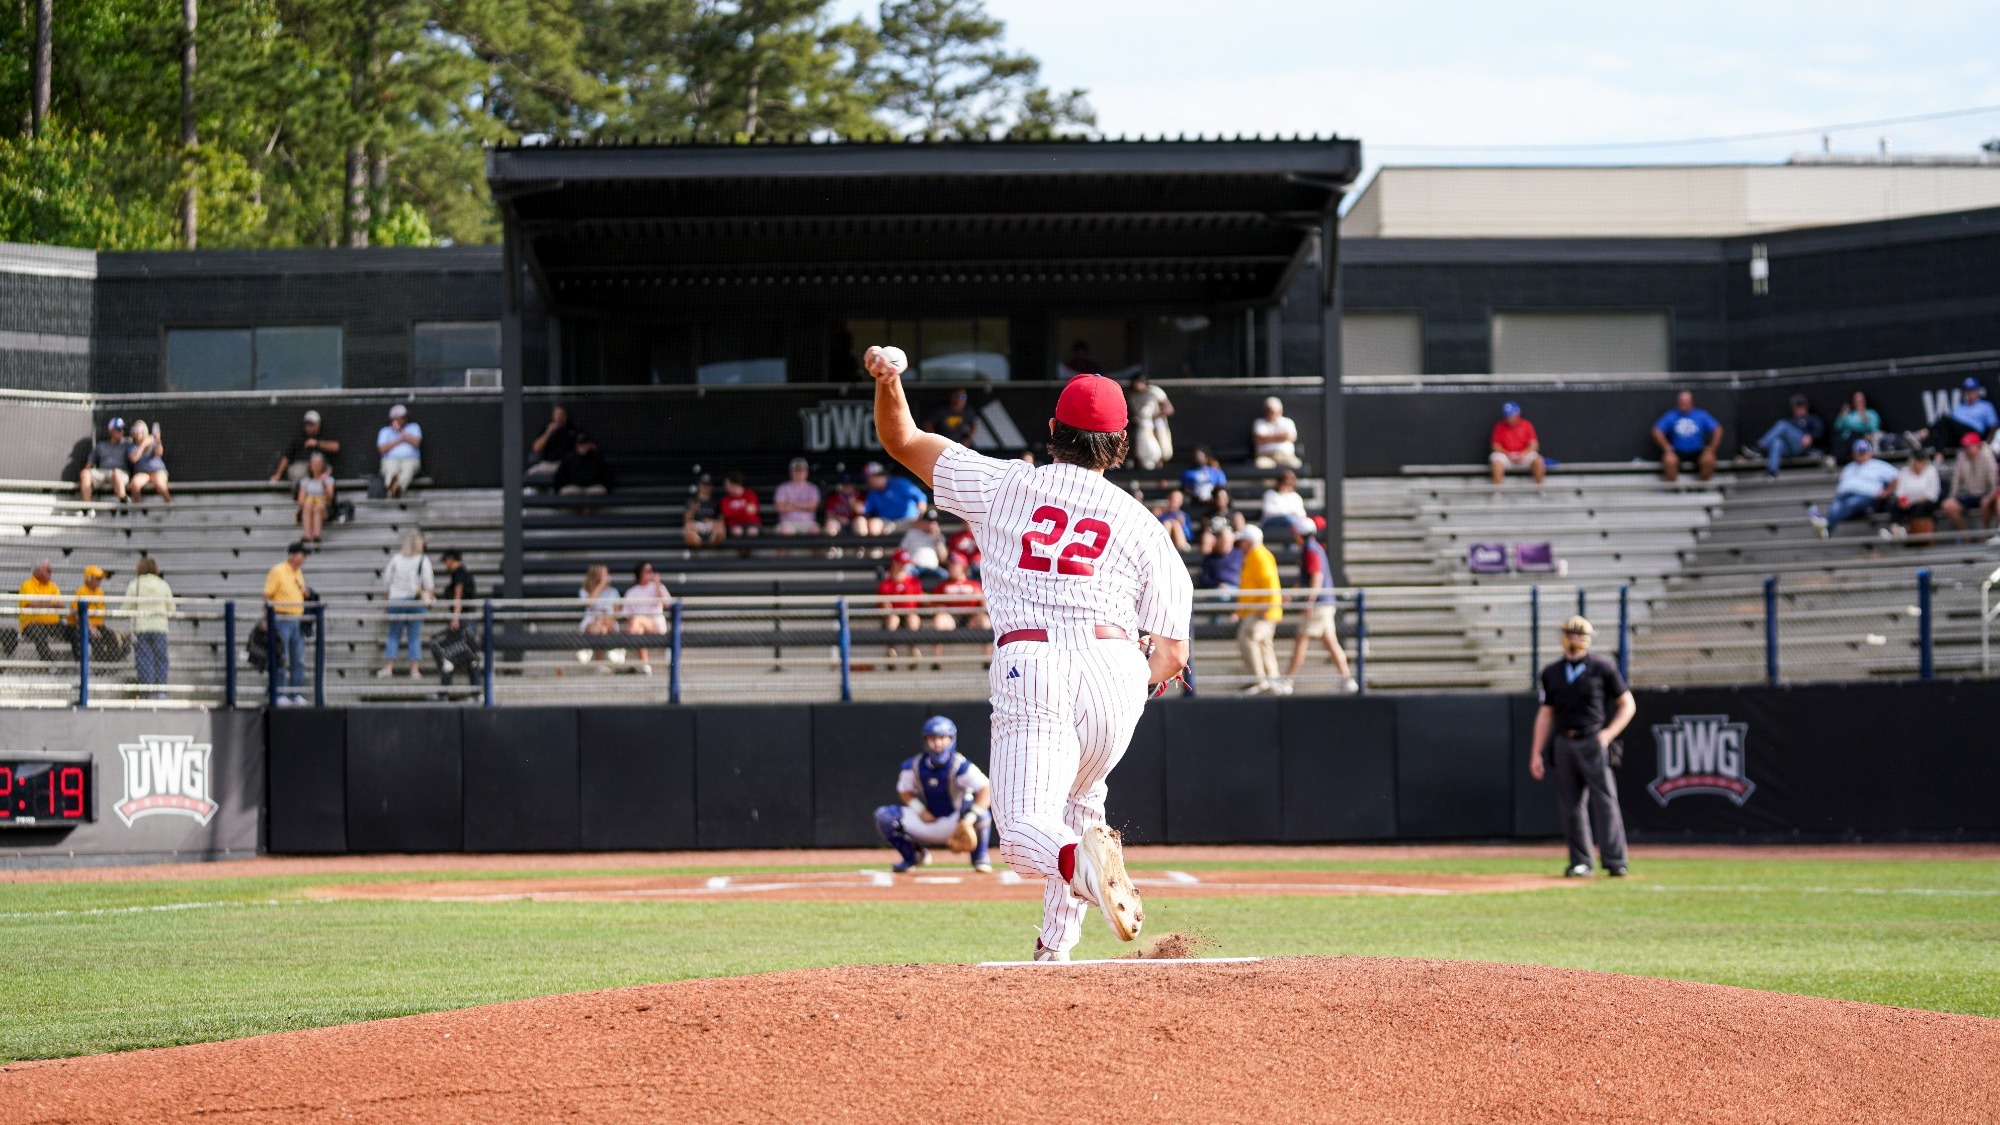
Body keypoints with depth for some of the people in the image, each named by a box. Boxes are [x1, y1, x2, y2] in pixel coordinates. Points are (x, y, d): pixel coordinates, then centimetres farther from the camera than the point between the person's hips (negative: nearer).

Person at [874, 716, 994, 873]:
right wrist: (920, 809, -11)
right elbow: (905, 791, 8)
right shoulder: (914, 766, -8)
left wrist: (970, 817, -40)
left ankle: (980, 858, -7)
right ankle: (912, 856, 9)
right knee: (883, 816, -14)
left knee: (982, 815, -36)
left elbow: (986, 789, -29)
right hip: (927, 819, 4)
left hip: (954, 822, -4)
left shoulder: (959, 766, -21)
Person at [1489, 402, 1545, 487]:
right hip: (1505, 455, 0)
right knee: (1496, 461, -34)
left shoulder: (1526, 425, 0)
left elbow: (1534, 445, -4)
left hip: (1524, 455, 0)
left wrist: (1523, 454, -21)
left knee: (1538, 460, -27)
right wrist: (1508, 454, -16)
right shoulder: (1500, 427, 0)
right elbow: (1495, 445, -1)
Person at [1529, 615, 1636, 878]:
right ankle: (1580, 862, 9)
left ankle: (1615, 863, -10)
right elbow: (1545, 714, 16)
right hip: (1564, 745, 4)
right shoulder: (1551, 673, 14)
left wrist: (1608, 733, -8)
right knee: (1571, 805, 3)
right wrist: (1536, 753, 11)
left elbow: (1627, 705, 5)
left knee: (1604, 802, -10)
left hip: (1593, 742, -4)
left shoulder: (1602, 668, 3)